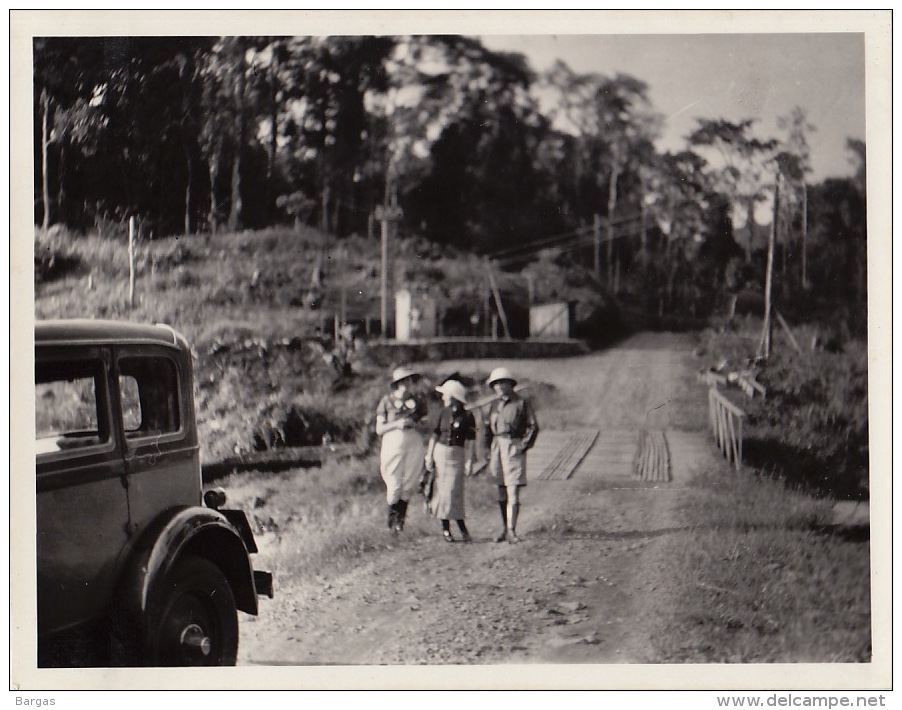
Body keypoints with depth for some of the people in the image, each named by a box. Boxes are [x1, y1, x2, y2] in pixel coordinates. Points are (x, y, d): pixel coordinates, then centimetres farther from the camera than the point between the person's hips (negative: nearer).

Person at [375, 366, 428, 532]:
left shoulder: (418, 401, 9)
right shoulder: (386, 402, 3)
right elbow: (379, 429, 2)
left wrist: (416, 424, -10)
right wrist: (396, 424, -14)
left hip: (414, 443, 2)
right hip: (393, 444, -2)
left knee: (409, 484, 1)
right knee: (394, 485, -4)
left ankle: (400, 518, 16)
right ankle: (392, 519, 14)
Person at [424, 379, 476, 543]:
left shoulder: (467, 416, -4)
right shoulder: (442, 413, 6)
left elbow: (470, 441, -3)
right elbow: (434, 436, 7)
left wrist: (469, 462, -7)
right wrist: (429, 456, 2)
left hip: (457, 455, -3)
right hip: (440, 452, 3)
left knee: (452, 491, -7)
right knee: (441, 490, 2)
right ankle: (445, 527, 9)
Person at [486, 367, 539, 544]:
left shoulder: (522, 404, -4)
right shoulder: (495, 405, 14)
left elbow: (533, 427, -4)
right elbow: (489, 428, 20)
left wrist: (524, 445, -12)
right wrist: (489, 451, 12)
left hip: (514, 448, -6)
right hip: (497, 447, 6)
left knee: (513, 491, -11)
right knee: (501, 491, 11)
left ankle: (511, 531, -12)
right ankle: (505, 527, 21)